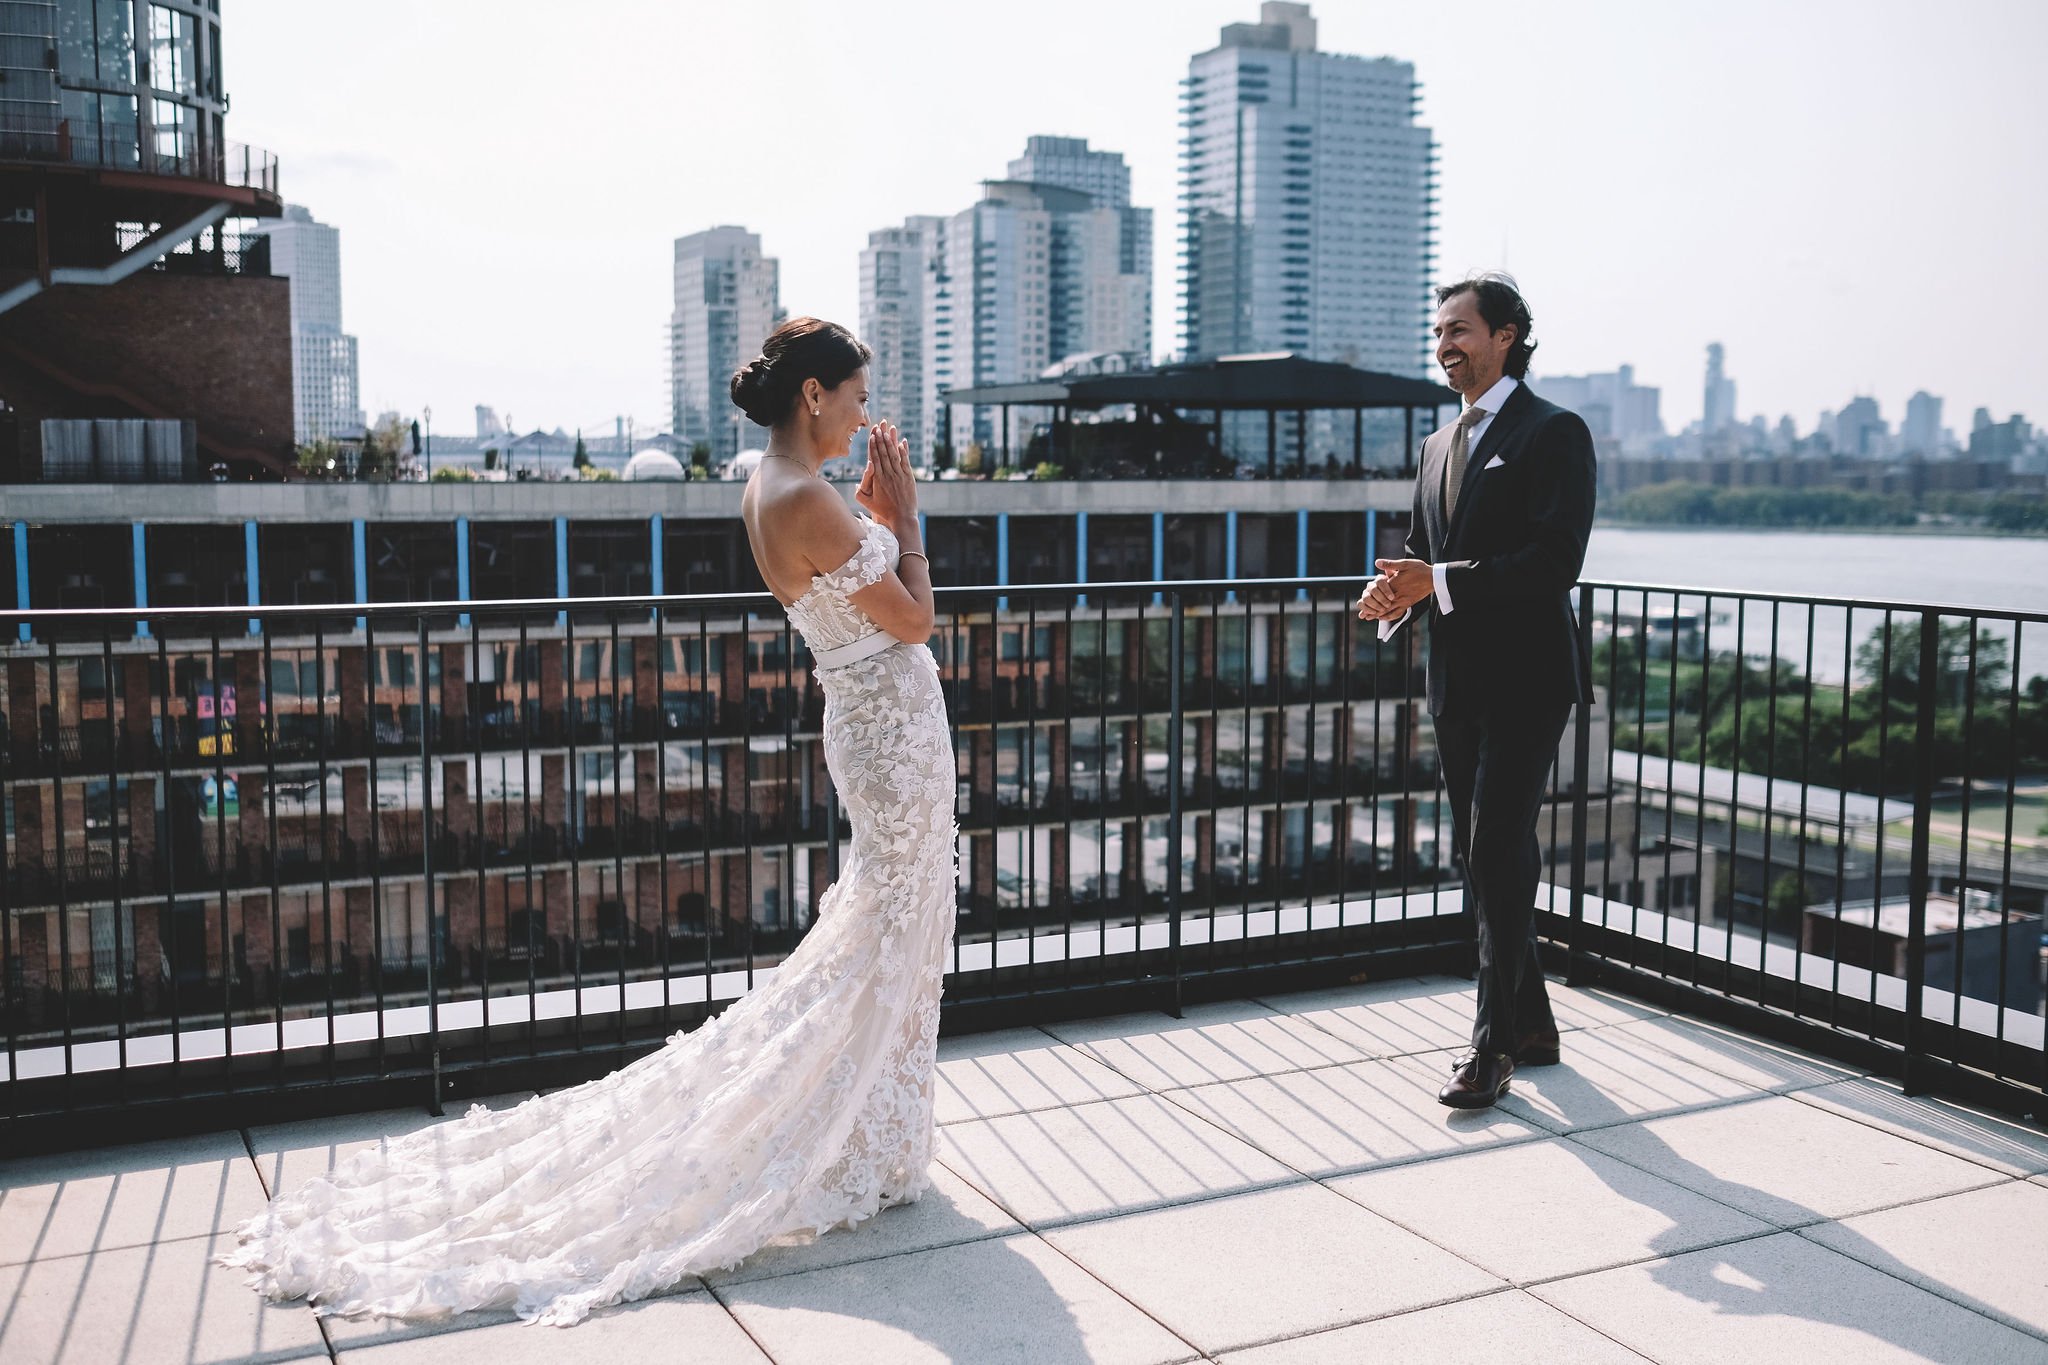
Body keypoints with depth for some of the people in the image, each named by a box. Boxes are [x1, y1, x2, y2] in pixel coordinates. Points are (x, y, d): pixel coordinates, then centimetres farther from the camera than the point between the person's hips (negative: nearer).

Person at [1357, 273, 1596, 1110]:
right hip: (1457, 683, 8)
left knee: (1498, 854, -11)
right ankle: (1530, 1025, 25)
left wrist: (1440, 582, -23)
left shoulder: (1555, 434, -7)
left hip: (1526, 679, -8)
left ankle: (1493, 1047, -5)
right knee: (1483, 857, 12)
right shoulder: (1440, 447, 18)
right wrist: (1392, 593, -3)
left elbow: (1555, 560, -17)